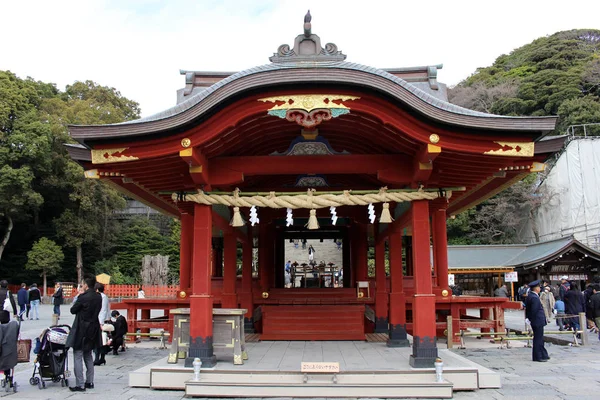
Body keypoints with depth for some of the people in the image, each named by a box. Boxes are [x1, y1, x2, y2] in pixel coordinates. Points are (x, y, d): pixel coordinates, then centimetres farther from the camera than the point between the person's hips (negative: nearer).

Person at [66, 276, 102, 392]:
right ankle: (89, 382, 23)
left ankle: (80, 385, 0)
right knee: (88, 356, 18)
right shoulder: (98, 297, 3)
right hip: (93, 329, 8)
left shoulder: (83, 297, -18)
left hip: (81, 330, -8)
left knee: (78, 357, 0)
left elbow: (73, 310, -8)